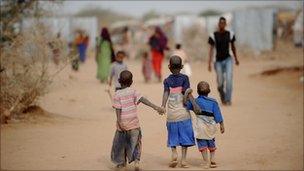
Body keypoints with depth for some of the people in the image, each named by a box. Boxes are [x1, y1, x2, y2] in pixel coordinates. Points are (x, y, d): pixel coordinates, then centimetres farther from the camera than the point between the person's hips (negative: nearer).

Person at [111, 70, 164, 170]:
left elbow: (118, 109, -12)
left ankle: (121, 162, 27)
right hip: (134, 123, 1)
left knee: (120, 143, 17)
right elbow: (143, 100, -14)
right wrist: (155, 107, -20)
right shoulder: (133, 92, -2)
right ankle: (136, 160, -10)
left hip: (122, 124, 0)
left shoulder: (117, 94, -4)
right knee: (135, 143, 9)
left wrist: (119, 122, -15)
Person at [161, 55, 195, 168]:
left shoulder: (167, 80, 3)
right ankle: (183, 160, 3)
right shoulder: (184, 78, 0)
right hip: (183, 112, -1)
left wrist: (163, 106, -17)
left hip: (171, 114, 1)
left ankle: (174, 152, -8)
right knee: (184, 136, 5)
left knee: (173, 136, 14)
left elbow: (166, 93, -10)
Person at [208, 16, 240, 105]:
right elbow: (211, 49, -7)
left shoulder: (230, 34, -1)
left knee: (229, 79, -18)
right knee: (220, 84, 3)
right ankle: (222, 97, 33)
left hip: (228, 59, 1)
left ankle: (228, 100, -13)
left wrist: (236, 59, 22)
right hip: (218, 61, -1)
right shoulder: (213, 35, -7)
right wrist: (209, 63, -13)